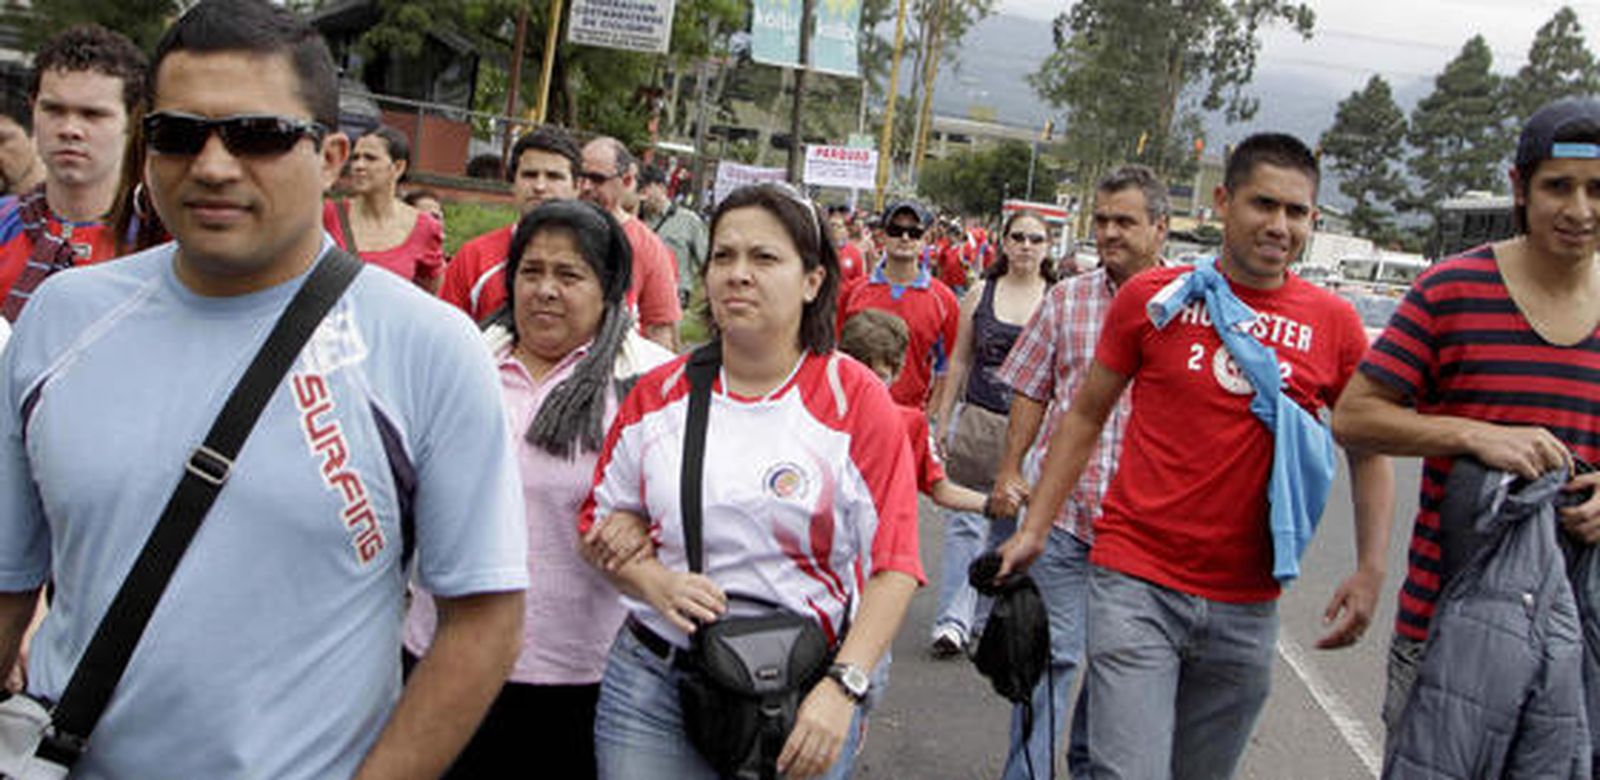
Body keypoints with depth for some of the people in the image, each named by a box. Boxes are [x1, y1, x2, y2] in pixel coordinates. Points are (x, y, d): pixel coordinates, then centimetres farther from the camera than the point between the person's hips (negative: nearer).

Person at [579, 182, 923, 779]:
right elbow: (605, 519, 10)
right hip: (653, 684, 3)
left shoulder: (856, 401, -6)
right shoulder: (659, 394, 4)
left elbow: (893, 566, -9)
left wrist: (843, 687, -18)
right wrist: (656, 583, -9)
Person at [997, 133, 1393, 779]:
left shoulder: (1333, 324, 3)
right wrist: (1034, 529, 3)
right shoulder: (1154, 297, -1)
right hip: (1136, 580, -2)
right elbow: (1085, 416, 7)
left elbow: (1369, 452, 12)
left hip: (1246, 606, 3)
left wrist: (1370, 570, 2)